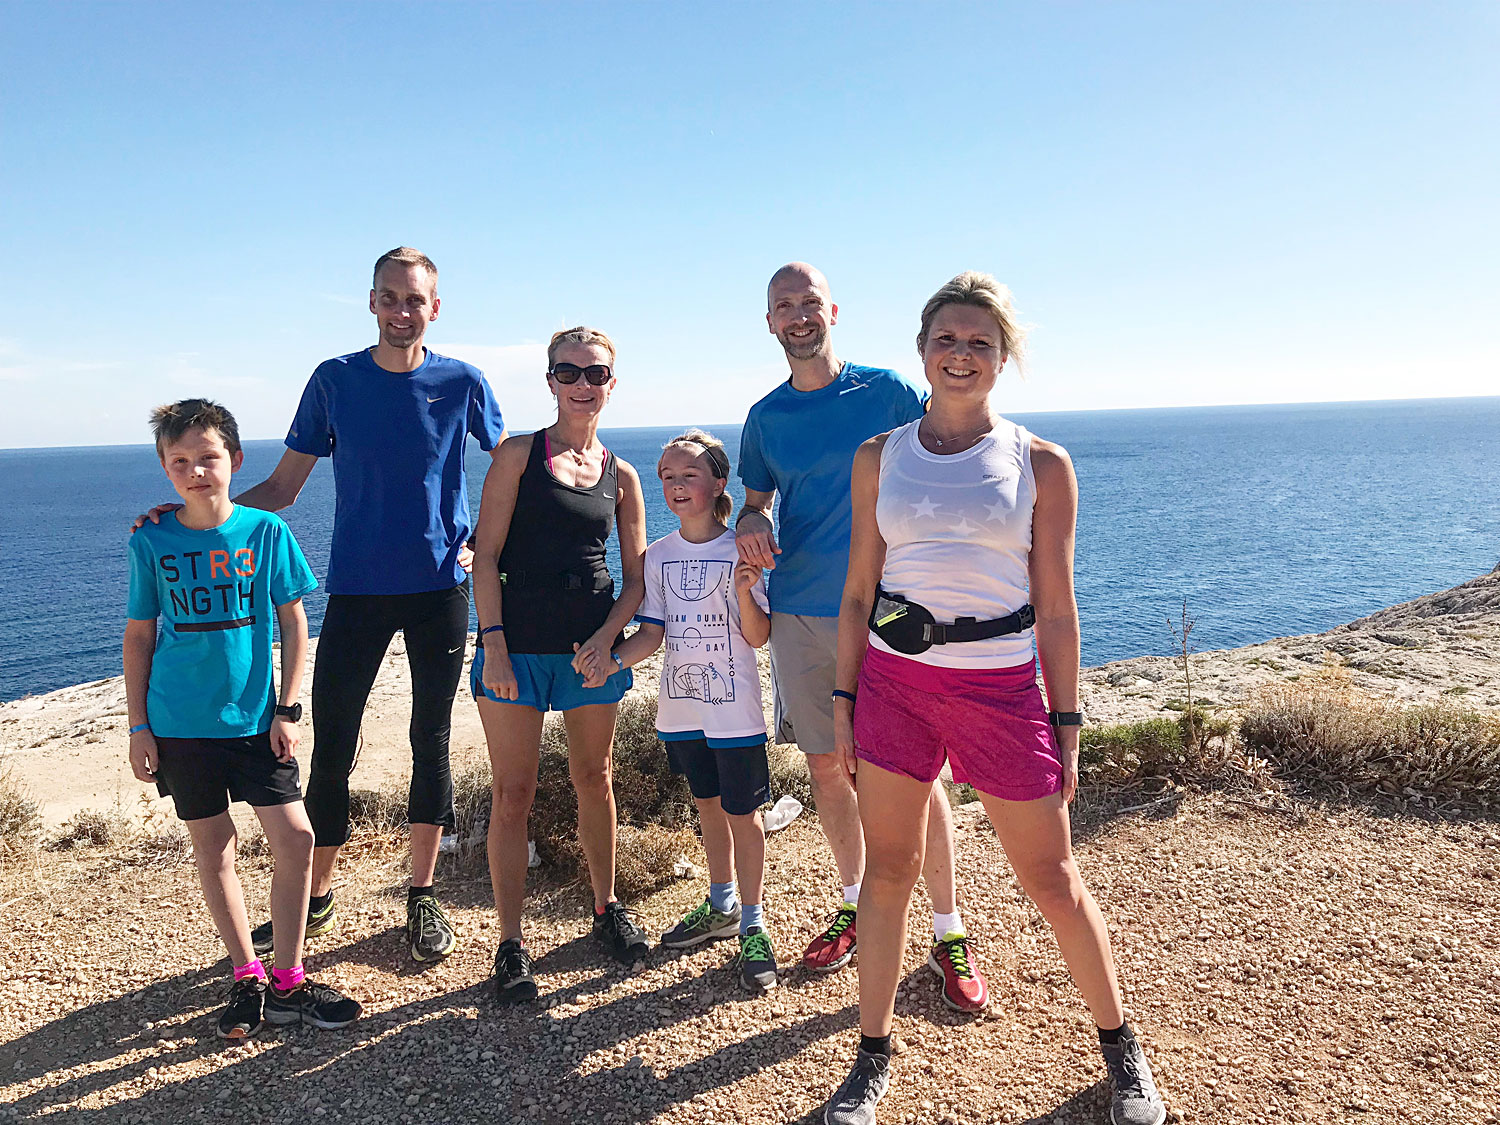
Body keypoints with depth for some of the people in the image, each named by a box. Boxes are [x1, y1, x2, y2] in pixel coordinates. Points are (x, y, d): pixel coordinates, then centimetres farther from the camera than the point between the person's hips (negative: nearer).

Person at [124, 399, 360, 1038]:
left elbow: (294, 624, 1)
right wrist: (139, 726, 2)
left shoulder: (265, 530, -4)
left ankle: (287, 984, 10)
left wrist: (287, 708, -4)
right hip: (180, 724, 1)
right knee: (213, 849, 9)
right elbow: (138, 636, 5)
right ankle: (247, 976, 25)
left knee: (296, 839, -5)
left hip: (254, 718, 0)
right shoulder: (151, 543, -2)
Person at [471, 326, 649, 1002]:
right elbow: (487, 554, -5)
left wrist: (607, 636, -8)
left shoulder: (621, 476, 9)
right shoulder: (520, 454, 1)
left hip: (591, 647, 3)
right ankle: (511, 944, 13)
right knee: (513, 794, 2)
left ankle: (606, 908, 34)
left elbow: (637, 578, 9)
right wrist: (493, 643, -13)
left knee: (594, 781, 15)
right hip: (517, 644, -3)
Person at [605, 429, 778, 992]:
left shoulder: (741, 551, -9)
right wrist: (614, 657, -16)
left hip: (734, 706, -4)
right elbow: (652, 633, 2)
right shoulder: (659, 555, 3)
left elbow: (758, 637, -10)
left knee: (742, 812, 1)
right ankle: (721, 906, 36)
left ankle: (752, 928, 14)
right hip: (680, 704, 5)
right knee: (707, 805, 18)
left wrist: (744, 592, -27)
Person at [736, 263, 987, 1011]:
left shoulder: (886, 392, 0)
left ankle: (949, 934, 12)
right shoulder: (766, 416, 9)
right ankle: (855, 905, 31)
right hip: (800, 613, 4)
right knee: (826, 766, 11)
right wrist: (751, 523, -6)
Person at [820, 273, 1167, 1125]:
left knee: (1053, 880, 9)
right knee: (888, 870, 9)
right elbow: (859, 591, 8)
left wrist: (1067, 725, 0)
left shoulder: (1042, 465, 0)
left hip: (1004, 688, -1)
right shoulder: (880, 457, 5)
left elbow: (1055, 607, 1)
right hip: (893, 683, 2)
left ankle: (1120, 1045, 33)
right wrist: (844, 700, 6)